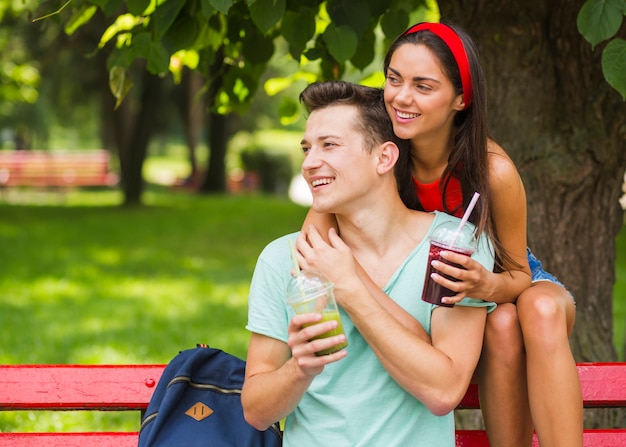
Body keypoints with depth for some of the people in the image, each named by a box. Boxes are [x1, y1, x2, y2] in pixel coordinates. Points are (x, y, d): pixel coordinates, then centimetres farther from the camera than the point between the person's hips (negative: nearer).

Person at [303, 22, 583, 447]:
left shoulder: (494, 172, -27)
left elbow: (518, 275, -16)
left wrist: (487, 284, -40)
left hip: (507, 281, -1)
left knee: (541, 311, -38)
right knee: (501, 325, -35)